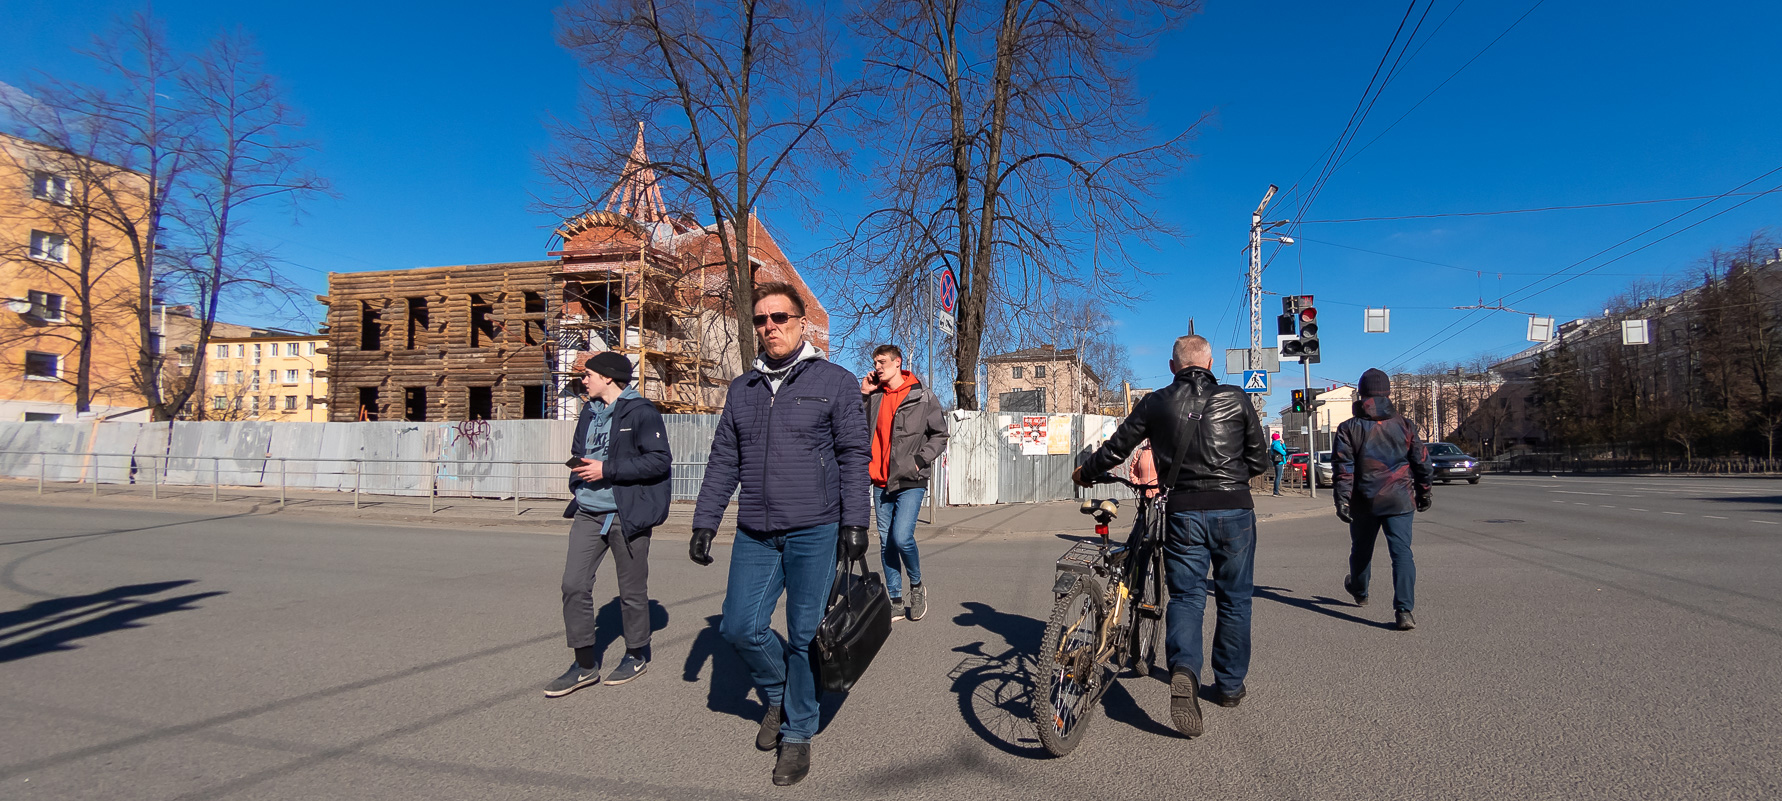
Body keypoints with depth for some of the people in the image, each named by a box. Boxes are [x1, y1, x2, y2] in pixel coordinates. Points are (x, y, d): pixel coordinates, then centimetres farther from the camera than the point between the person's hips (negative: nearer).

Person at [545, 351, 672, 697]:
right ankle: (585, 664, 14)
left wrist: (607, 469, -19)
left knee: (632, 590, 7)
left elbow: (661, 460, -18)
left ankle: (637, 655, 27)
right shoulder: (589, 412, 14)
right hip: (588, 514, 7)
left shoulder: (641, 412, -10)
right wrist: (579, 468, 3)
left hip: (627, 515, -7)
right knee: (574, 585, 1)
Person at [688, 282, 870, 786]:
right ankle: (778, 694, 33)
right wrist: (704, 522, 8)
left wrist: (854, 522, -9)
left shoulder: (835, 381, 0)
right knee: (739, 627, 3)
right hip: (754, 536, 4)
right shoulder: (742, 389, 12)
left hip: (814, 534, -4)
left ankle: (798, 734, 25)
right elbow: (723, 461, 14)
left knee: (804, 636, 3)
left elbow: (854, 456, -2)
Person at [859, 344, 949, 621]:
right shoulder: (874, 396, 10)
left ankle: (917, 585, 11)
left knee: (902, 537, -17)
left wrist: (919, 460, -10)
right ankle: (896, 603, 19)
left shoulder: (922, 397, -1)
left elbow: (940, 435, 3)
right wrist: (862, 395, 2)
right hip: (881, 482, 5)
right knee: (886, 542, 8)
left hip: (910, 482, -5)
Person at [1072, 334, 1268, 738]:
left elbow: (1116, 447, 8)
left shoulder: (1156, 403, 2)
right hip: (1234, 508, 0)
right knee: (1235, 598, 14)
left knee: (1186, 595, 7)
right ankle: (1230, 684, 25)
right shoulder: (1236, 399, 2)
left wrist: (1085, 472, 25)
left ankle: (1184, 669, -17)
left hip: (1184, 511, 0)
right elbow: (1260, 459, 8)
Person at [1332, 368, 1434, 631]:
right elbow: (1422, 462, 7)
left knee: (1361, 549, 18)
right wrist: (1425, 492, 19)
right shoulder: (1405, 425, 2)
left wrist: (1342, 501, -7)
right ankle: (1404, 611, -12)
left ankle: (1359, 591, 41)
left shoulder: (1349, 428, -4)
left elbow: (1343, 468, -9)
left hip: (1365, 501, 0)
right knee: (1401, 551, -3)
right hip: (1399, 500, 0)